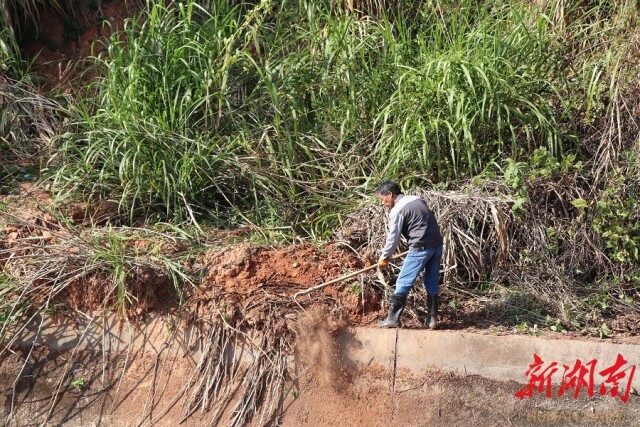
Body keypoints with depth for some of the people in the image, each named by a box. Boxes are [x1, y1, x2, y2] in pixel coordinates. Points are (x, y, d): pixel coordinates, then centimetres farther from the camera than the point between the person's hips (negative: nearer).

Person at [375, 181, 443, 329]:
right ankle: (432, 319, 17)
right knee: (432, 283, 14)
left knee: (403, 282, -1)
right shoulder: (417, 199, 16)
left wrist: (384, 257, 8)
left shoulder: (397, 210, -7)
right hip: (437, 244, 8)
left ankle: (393, 318, 1)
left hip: (421, 248, -8)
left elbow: (393, 237, -6)